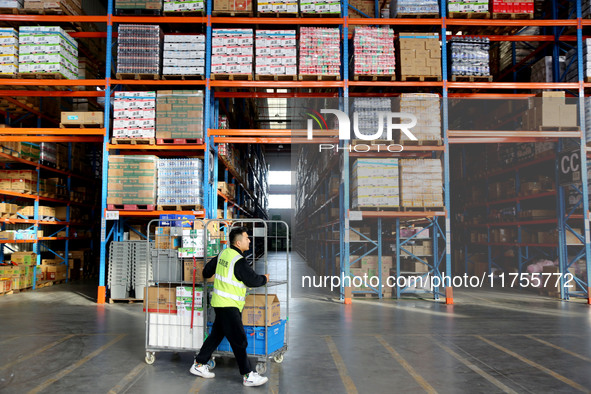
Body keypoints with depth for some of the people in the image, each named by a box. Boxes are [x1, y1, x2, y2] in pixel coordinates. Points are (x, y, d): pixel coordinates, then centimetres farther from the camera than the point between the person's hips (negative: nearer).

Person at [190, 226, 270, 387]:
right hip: (229, 305, -9)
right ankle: (248, 375, 0)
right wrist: (264, 279, 4)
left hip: (220, 302, 9)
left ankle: (199, 365, 28)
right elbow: (252, 280, -15)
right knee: (239, 340, -5)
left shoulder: (223, 254, 8)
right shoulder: (239, 261, -19)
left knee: (216, 334, 18)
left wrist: (207, 274, 42)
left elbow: (207, 270, 19)